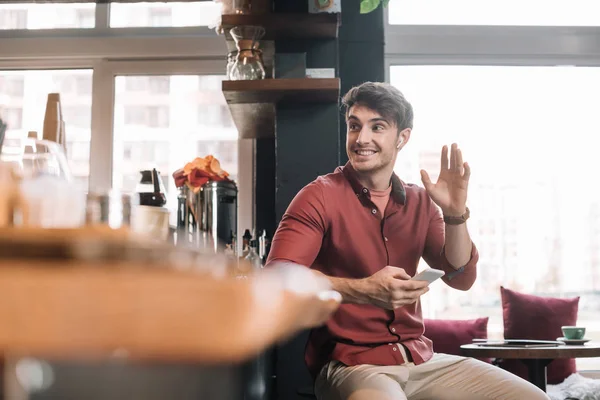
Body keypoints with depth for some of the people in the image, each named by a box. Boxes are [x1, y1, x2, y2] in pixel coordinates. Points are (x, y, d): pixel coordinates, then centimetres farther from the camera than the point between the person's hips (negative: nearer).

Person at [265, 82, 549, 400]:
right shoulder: (320, 196, -7)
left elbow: (461, 278, 6)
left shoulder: (420, 202, 10)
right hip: (350, 363, -6)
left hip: (419, 358, 6)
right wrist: (363, 290, -30)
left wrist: (455, 215, -11)